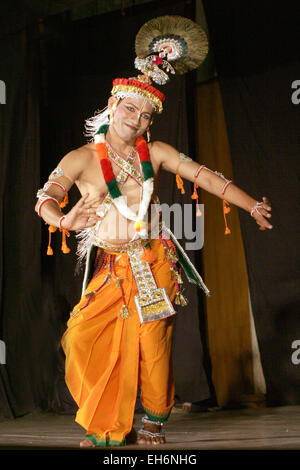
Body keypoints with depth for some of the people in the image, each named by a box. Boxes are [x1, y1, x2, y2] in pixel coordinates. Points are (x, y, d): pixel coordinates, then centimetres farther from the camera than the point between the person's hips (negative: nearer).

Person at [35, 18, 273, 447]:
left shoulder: (155, 153, 3)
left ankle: (153, 426, 10)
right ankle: (108, 431, 7)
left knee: (151, 342, -9)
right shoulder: (82, 159, -1)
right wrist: (64, 220, -34)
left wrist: (252, 206, -4)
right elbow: (46, 197, -10)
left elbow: (203, 176, 0)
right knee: (85, 335, -10)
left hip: (155, 262, 0)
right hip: (110, 267, 0)